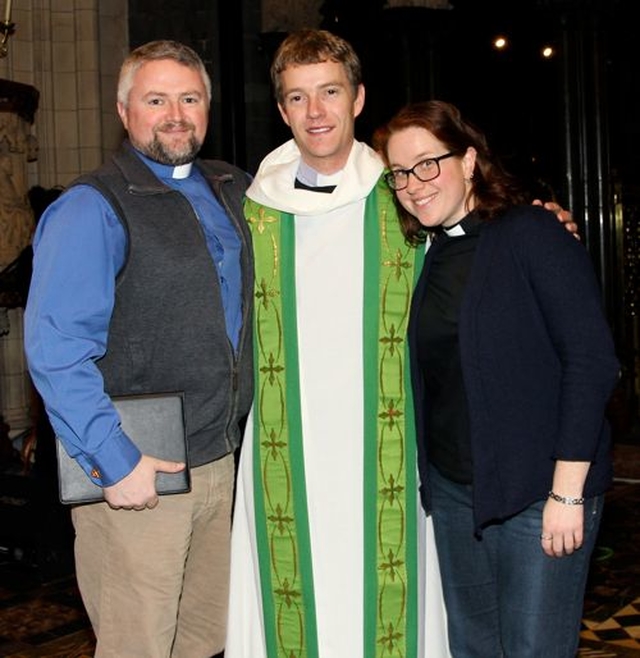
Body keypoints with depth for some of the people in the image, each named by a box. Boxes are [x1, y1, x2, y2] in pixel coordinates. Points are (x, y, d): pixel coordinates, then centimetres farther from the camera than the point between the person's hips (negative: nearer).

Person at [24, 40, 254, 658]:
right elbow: (54, 349, -19)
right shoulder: (91, 209, -12)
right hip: (135, 474, -6)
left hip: (220, 463, 7)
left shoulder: (232, 192, 10)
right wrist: (115, 462, -22)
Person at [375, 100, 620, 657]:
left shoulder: (532, 235, -9)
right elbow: (432, 376, 12)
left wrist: (567, 492, -16)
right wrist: (432, 477, 4)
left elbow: (592, 360, -14)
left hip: (538, 494, -6)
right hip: (452, 491, 6)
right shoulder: (425, 257, 10)